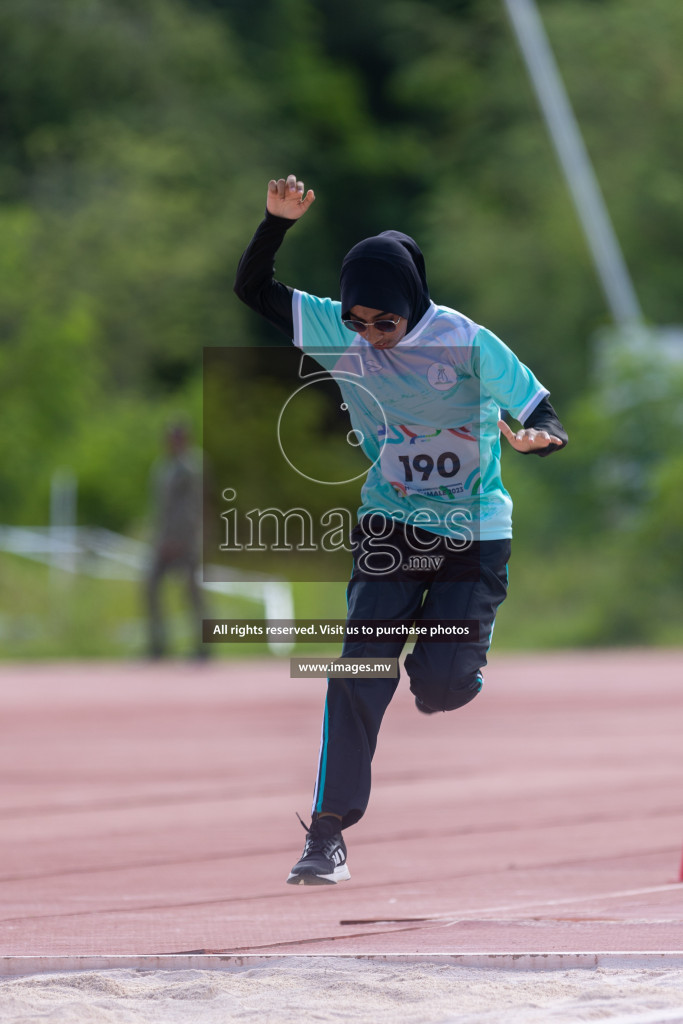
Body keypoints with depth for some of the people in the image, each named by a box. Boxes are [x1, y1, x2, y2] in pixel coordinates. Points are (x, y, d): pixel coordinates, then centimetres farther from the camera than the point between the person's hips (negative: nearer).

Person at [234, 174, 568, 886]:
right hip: (390, 526, 2)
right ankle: (328, 834, -7)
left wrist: (538, 436, -39)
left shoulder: (469, 344, -16)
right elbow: (253, 289, -7)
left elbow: (545, 417, -15)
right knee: (357, 675, -11)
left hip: (473, 535, -2)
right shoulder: (340, 332, -6)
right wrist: (278, 222, -23)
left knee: (439, 688, -8)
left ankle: (443, 656, 31)